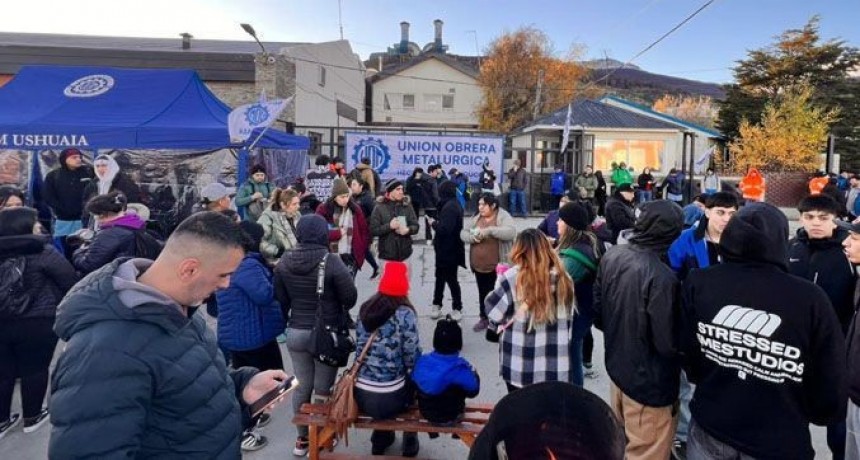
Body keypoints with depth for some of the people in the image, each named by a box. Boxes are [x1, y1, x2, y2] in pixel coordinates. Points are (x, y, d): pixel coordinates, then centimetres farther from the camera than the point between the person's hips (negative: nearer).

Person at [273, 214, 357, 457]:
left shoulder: (284, 261, -3)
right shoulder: (331, 262, -18)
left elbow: (280, 300, 6)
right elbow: (350, 298, -11)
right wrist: (337, 309, 11)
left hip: (295, 332, 5)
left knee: (301, 386, 18)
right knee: (322, 389, 11)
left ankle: (302, 439, 33)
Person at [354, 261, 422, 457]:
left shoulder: (366, 308, 3)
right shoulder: (404, 314, -14)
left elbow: (360, 347, 11)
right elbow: (412, 358, -12)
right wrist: (415, 371, 9)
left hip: (360, 395, 5)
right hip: (387, 399, -5)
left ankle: (380, 439, 44)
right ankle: (410, 441, 37)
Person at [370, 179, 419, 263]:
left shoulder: (407, 206, 5)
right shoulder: (379, 208, -3)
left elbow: (415, 226, 6)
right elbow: (373, 230, -5)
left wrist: (408, 230, -15)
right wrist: (389, 226, -19)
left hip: (405, 253, 2)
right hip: (386, 254, -2)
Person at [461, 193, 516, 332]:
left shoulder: (503, 217, -10)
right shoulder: (476, 218, 8)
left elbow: (511, 232, -26)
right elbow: (463, 233, 9)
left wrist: (489, 230, -32)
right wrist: (472, 237, -13)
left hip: (497, 266, -6)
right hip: (479, 265, 6)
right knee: (483, 293, 18)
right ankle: (484, 318, 33)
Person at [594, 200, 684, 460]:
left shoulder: (611, 256, -6)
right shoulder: (661, 277, -29)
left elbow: (598, 313, 5)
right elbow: (667, 343, -22)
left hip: (616, 368, 7)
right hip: (648, 383, -7)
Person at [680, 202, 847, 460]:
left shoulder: (698, 283, -13)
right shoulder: (811, 299, -18)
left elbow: (687, 357, -4)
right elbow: (831, 394, -11)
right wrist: (793, 412, 9)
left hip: (708, 431, 1)